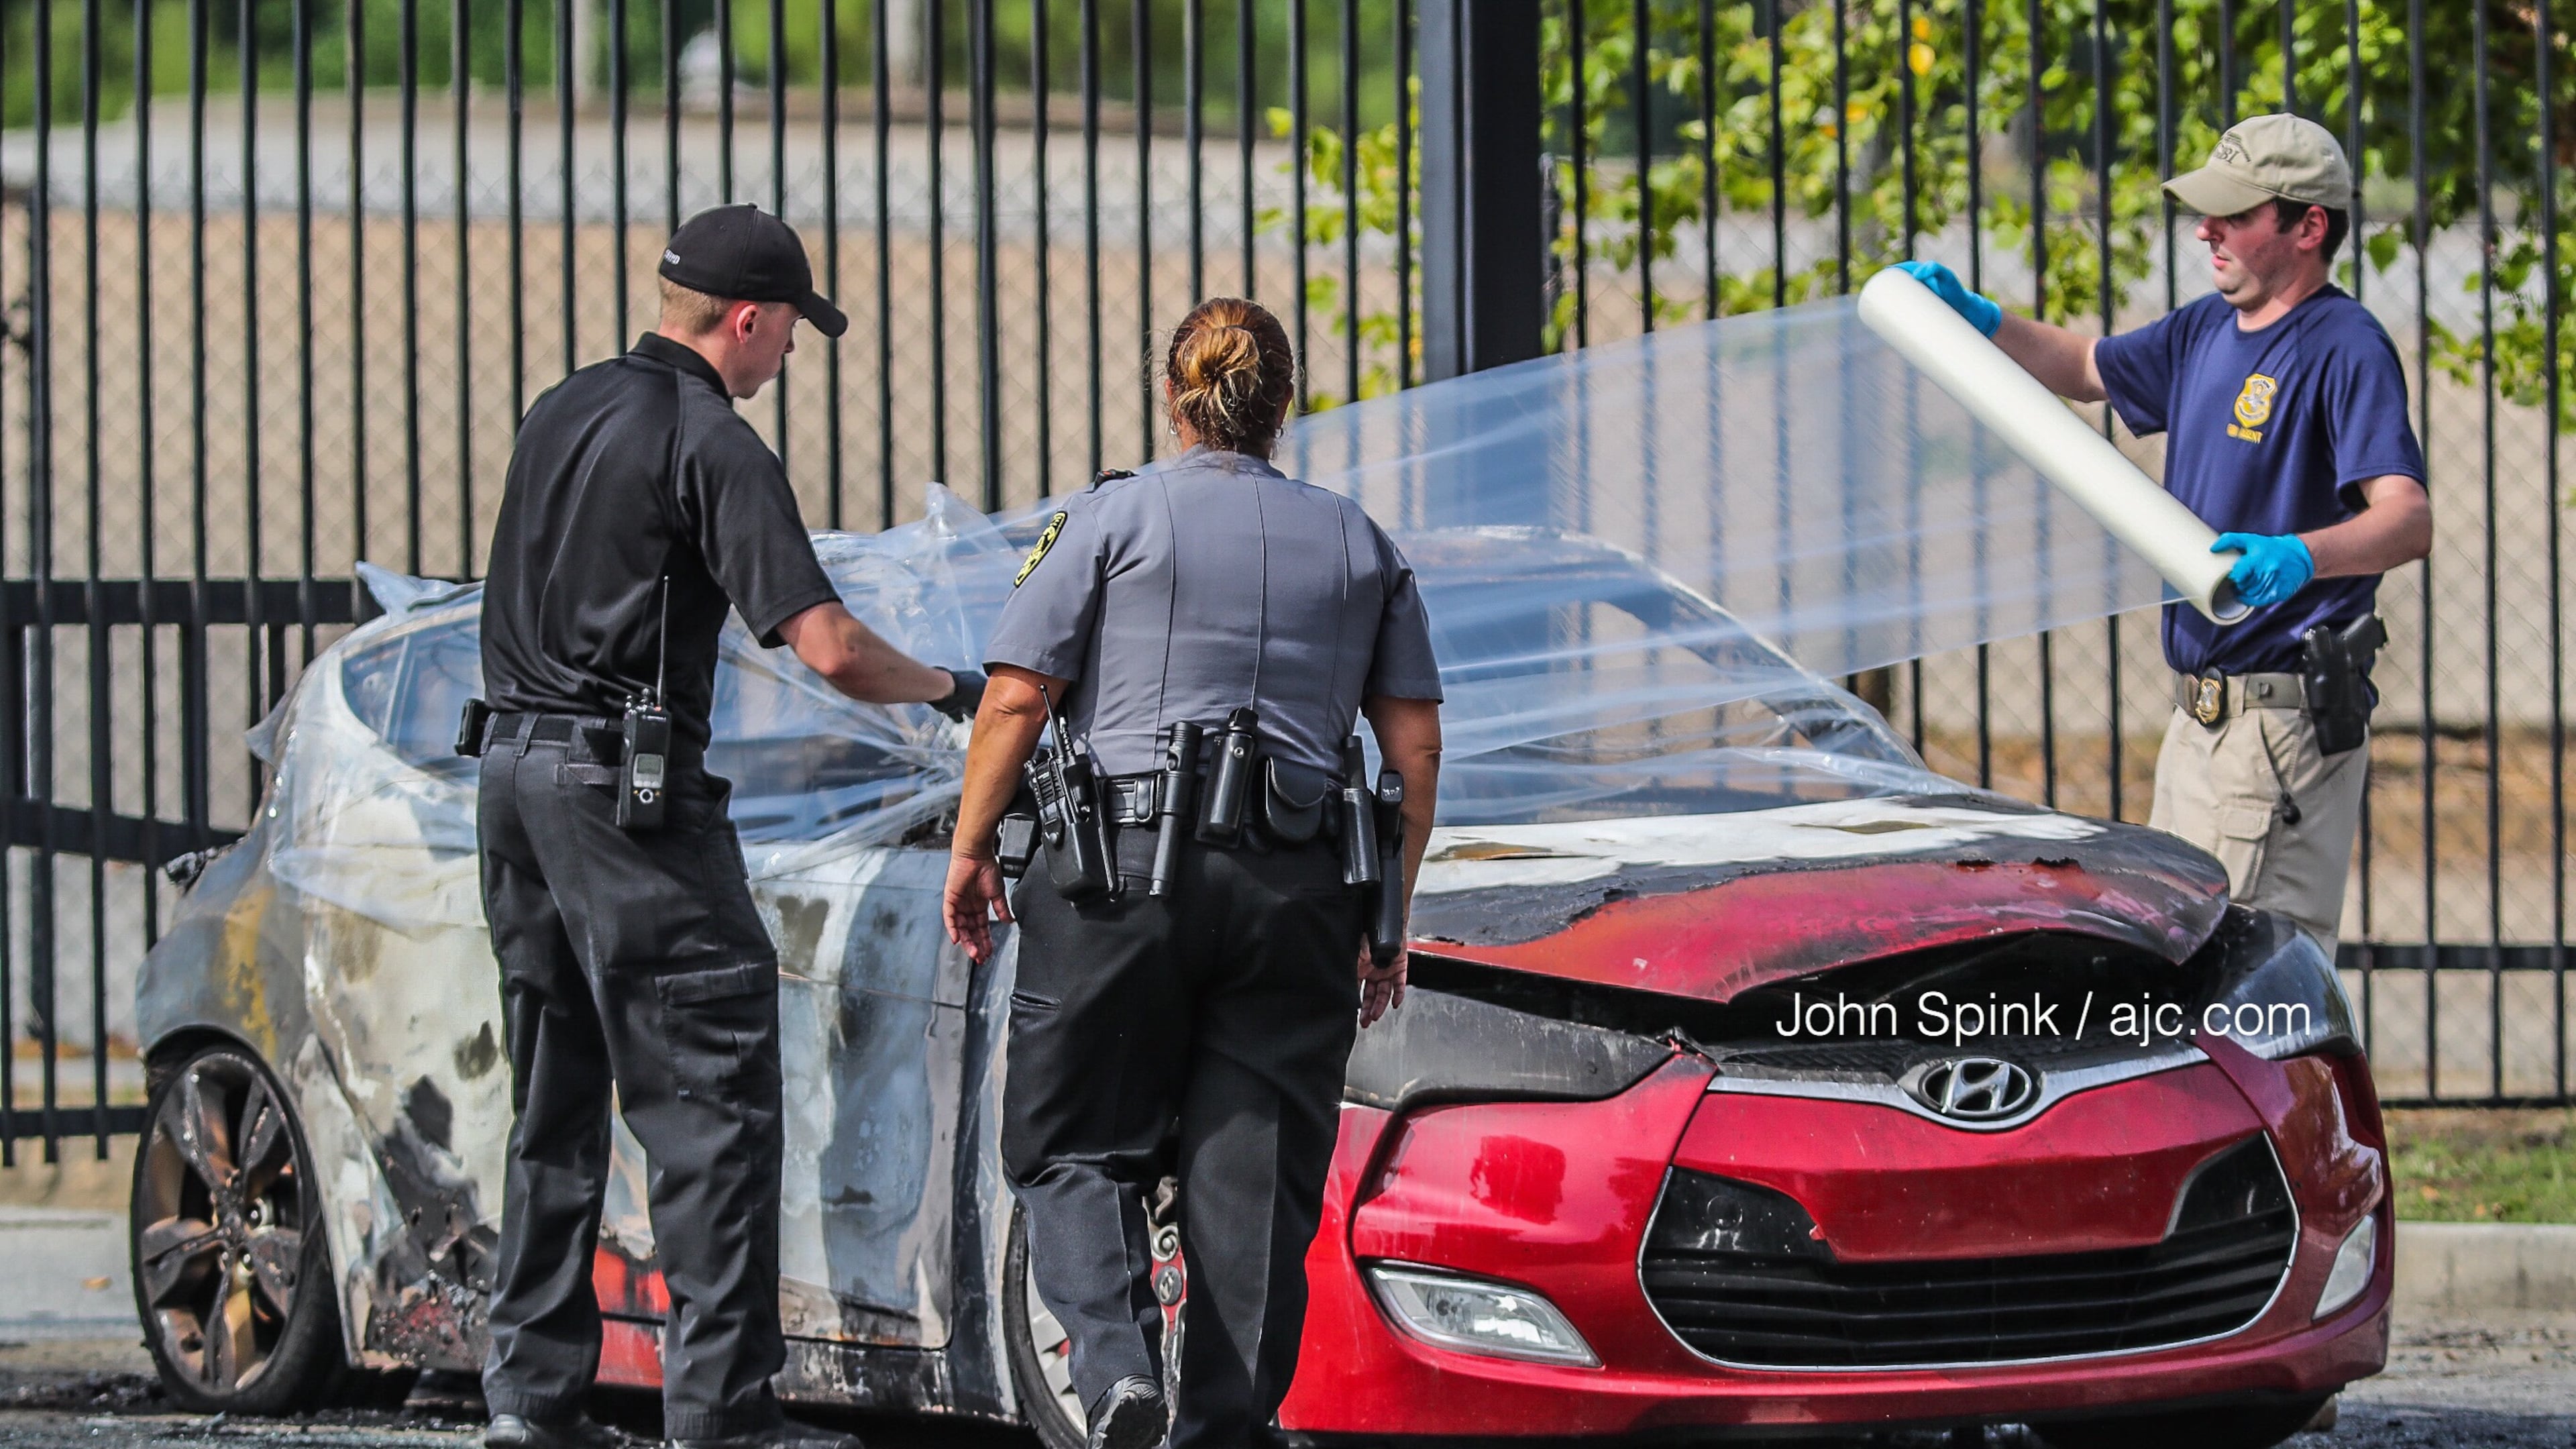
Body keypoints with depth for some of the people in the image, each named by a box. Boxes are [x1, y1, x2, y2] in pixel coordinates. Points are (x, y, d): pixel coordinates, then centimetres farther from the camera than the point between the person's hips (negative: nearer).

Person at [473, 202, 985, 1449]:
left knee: (556, 1100, 14)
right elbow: (827, 646, -16)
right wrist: (944, 689, 0)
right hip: (626, 783, -9)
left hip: (515, 766, 9)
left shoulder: (562, 411, 13)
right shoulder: (711, 445, -12)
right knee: (713, 1098, -7)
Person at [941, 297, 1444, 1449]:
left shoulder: (1112, 518, 3)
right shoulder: (1358, 543, 14)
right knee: (1253, 1176, 5)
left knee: (1077, 1148, 5)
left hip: (1123, 873, -3)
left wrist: (971, 845, 8)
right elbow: (1415, 747, 12)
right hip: (1296, 883, 3)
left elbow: (1015, 700, -3)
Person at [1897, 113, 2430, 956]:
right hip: (2200, 715, 10)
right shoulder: (2208, 331, 15)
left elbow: (2409, 520, -27)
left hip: (2287, 719, -10)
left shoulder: (2344, 348, -14)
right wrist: (1976, 318, 19)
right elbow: (2085, 370, 34)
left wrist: (2299, 557, -45)